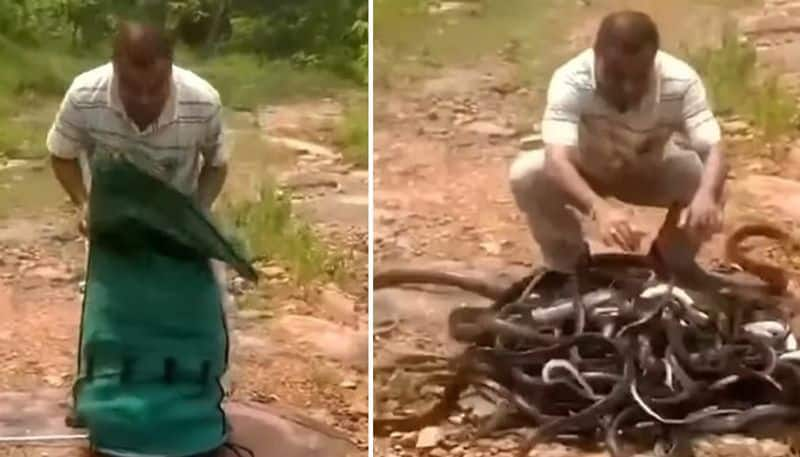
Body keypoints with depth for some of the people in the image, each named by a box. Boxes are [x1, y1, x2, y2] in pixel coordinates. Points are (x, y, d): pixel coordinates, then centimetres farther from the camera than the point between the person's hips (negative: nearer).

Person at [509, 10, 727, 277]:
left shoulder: (681, 81, -31)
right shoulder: (571, 81, -35)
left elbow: (713, 150, -36)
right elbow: (557, 160, -47)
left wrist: (707, 195, -59)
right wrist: (599, 208, -66)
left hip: (651, 173, 1)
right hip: (587, 171, -1)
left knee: (704, 179, -29)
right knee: (526, 175, -30)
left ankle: (674, 261, 2)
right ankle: (568, 263, -2)